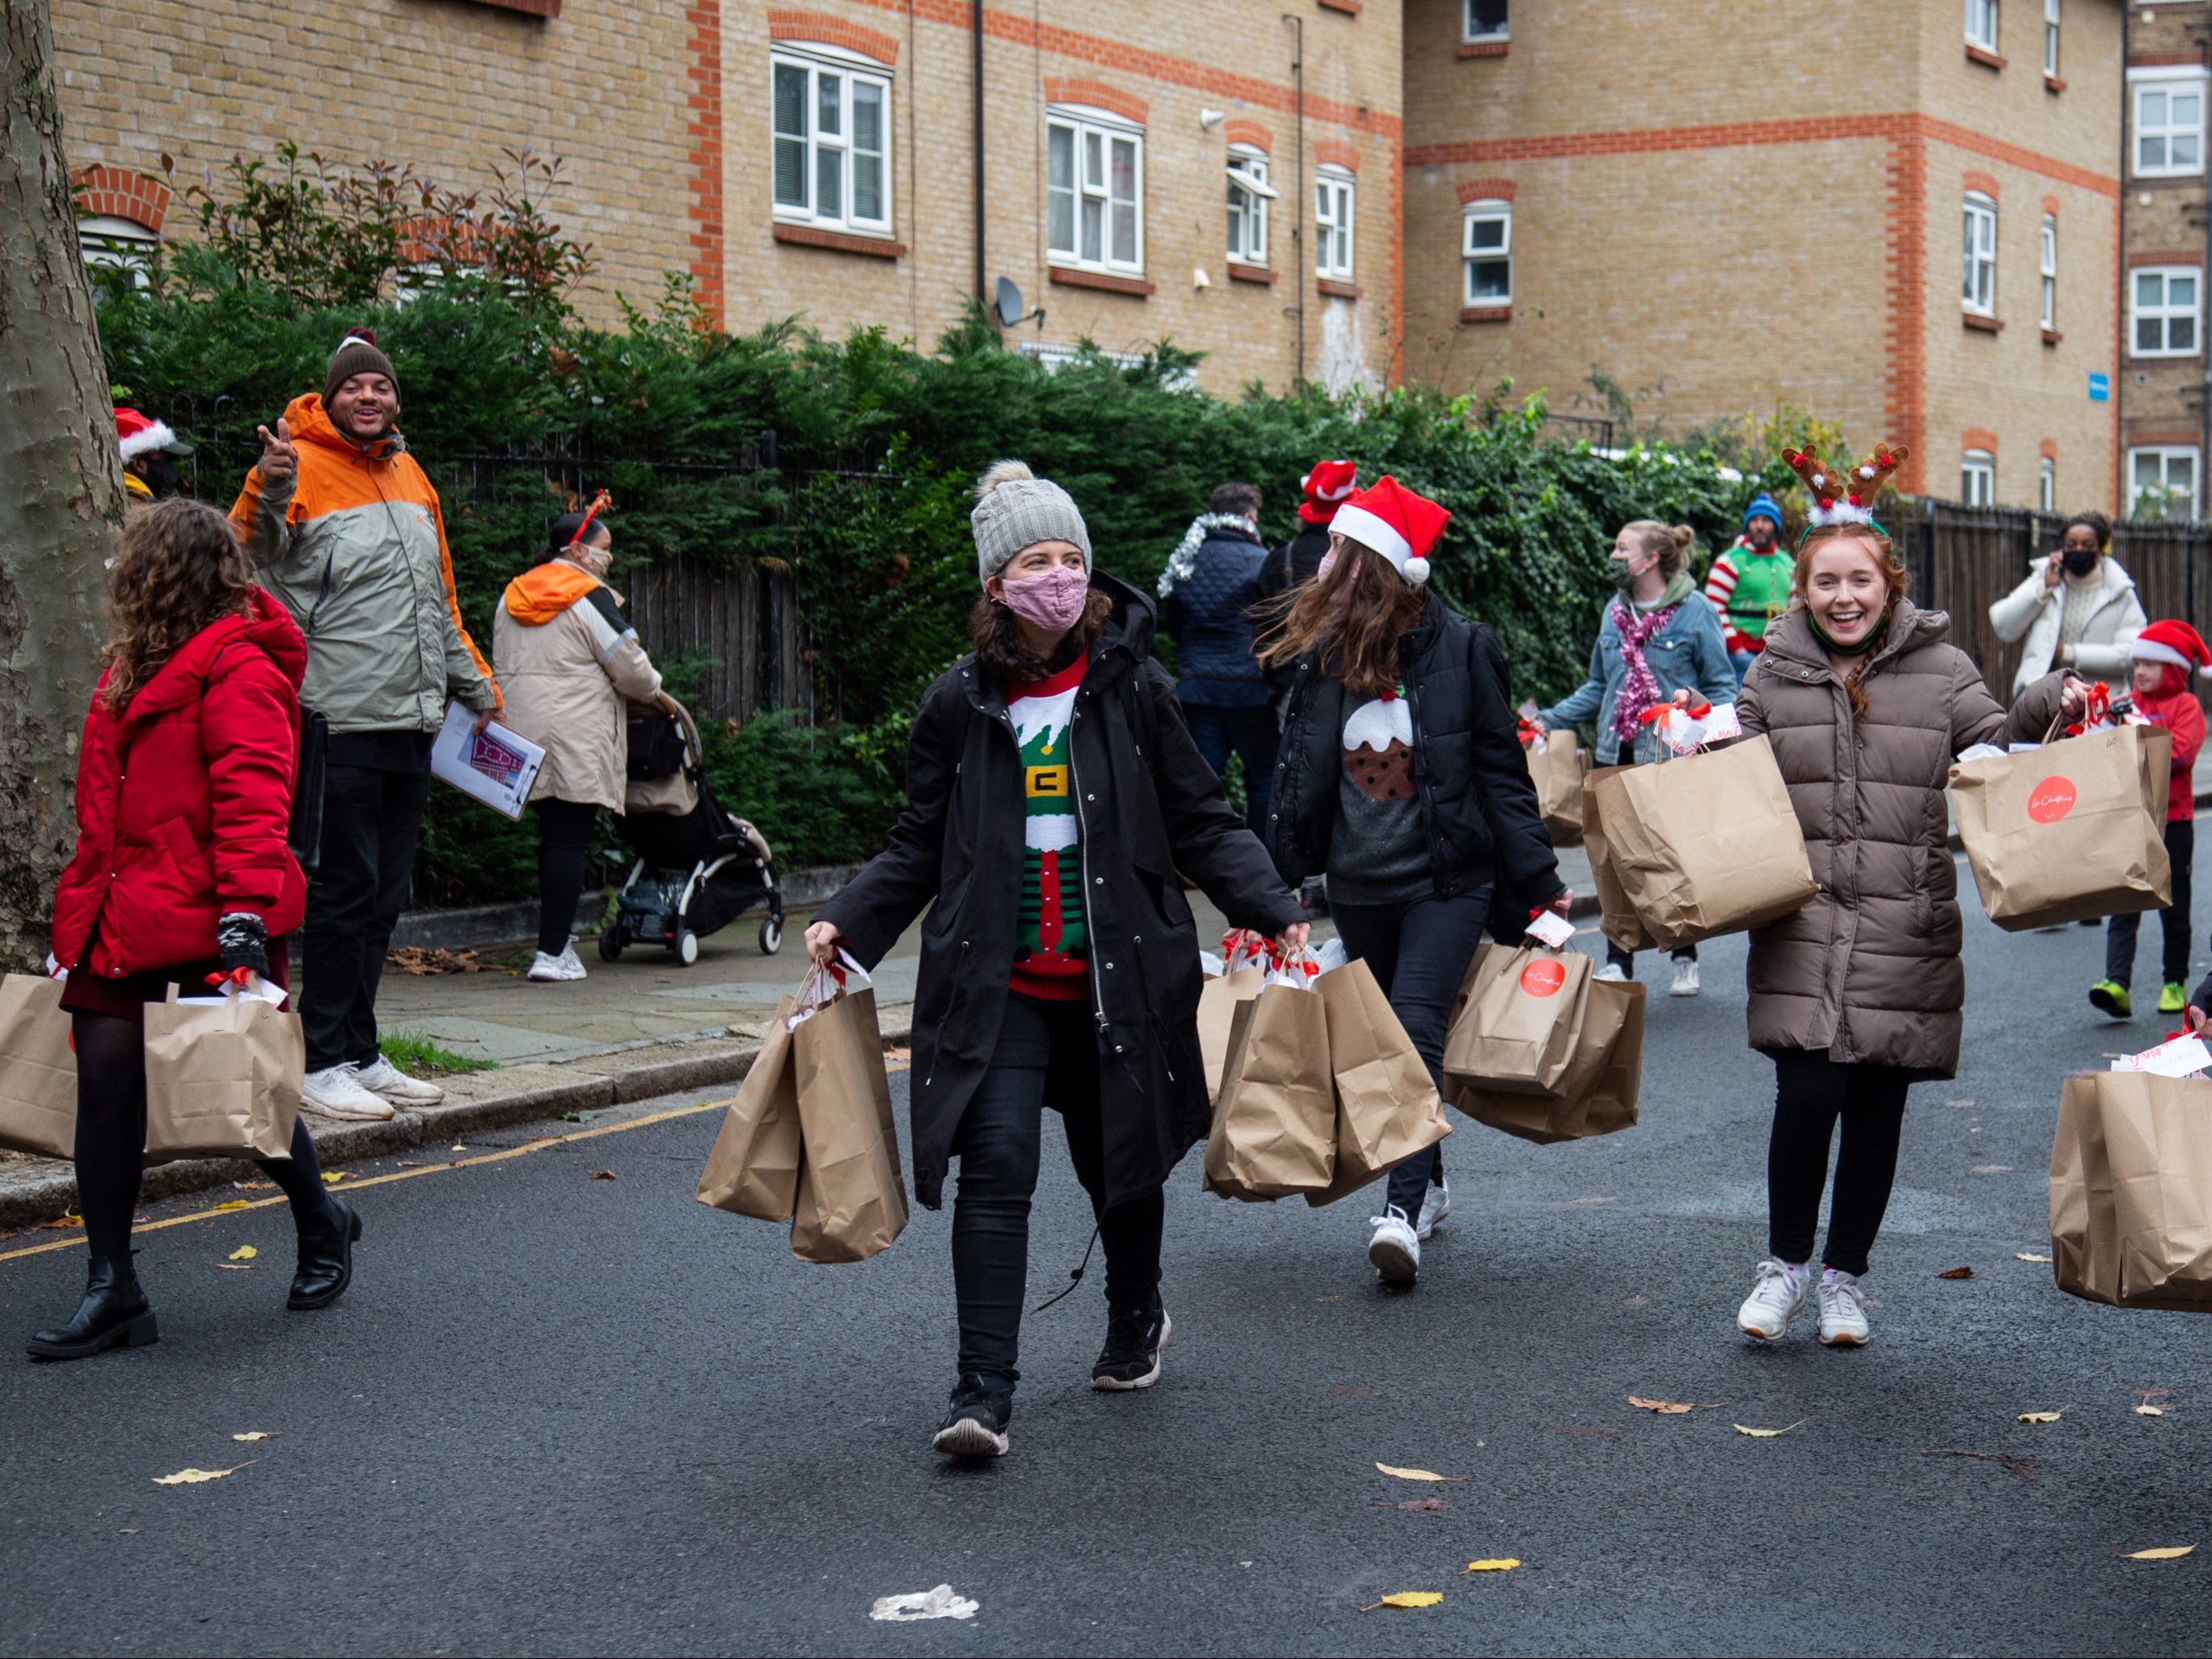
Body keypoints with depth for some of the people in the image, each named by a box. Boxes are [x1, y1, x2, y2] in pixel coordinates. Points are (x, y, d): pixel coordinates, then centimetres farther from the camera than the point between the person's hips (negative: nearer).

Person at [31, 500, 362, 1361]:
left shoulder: (239, 669, -13)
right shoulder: (135, 668, 16)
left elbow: (252, 798, -20)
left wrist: (244, 912, -27)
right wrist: (87, 903, 22)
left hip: (206, 922, -8)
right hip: (123, 918, 8)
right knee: (106, 1085, 2)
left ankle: (322, 1226, 30)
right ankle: (112, 1290, 7)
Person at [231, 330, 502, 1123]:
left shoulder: (410, 477, 17)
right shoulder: (303, 471, -5)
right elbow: (249, 569, -15)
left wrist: (474, 683, 28)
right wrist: (271, 494, -30)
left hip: (412, 727, 7)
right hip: (340, 724, -7)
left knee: (384, 897, 11)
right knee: (344, 895, -5)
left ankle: (360, 1053, 20)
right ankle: (320, 1064, 2)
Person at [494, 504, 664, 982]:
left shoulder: (512, 598, 16)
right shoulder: (591, 598, -7)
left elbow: (502, 667, 23)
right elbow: (630, 668, -5)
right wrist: (654, 691, 15)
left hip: (524, 729, 8)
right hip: (577, 738, -8)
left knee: (553, 835, 16)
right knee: (571, 840, -7)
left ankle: (558, 938, 20)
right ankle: (552, 954, -10)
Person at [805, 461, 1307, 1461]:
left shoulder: (1134, 691, 0)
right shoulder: (960, 705, 2)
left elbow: (1200, 825, 3)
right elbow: (920, 846, 9)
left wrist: (1271, 910, -9)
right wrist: (848, 923, -3)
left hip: (1118, 979, 1)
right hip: (998, 985, 0)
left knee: (1123, 1165, 14)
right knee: (997, 1166, -13)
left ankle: (1135, 1322, 43)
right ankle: (983, 1391, -10)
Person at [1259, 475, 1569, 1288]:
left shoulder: (1460, 649, -9)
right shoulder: (1321, 656, 1)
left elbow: (1502, 768, -5)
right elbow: (1298, 778, 8)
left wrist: (1537, 880, -5)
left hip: (1447, 879, -5)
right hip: (1357, 883, 5)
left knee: (1416, 1029, -17)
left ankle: (1403, 1207, -20)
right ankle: (1428, 1184, 30)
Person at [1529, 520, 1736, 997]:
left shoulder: (1696, 613, -4)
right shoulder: (1613, 612, 12)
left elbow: (1721, 686, -1)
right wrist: (1549, 719, 13)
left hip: (1674, 757, -4)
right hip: (1619, 753, 4)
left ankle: (1685, 960, 21)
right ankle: (1617, 962, 10)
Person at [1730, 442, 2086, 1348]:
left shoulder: (1940, 668, 6)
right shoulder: (1774, 675, 8)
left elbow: (1996, 746, 4)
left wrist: (2043, 708, -14)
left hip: (1907, 925, 1)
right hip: (1803, 923, -1)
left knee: (1878, 1106, 6)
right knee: (1807, 1096, -11)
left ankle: (1844, 1273, 23)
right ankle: (1784, 1264, 10)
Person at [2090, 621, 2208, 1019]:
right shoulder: (2129, 703, 14)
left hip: (2172, 818, -4)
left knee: (2173, 907, 8)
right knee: (2123, 905, -7)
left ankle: (2175, 983, 20)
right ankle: (2117, 983, -16)